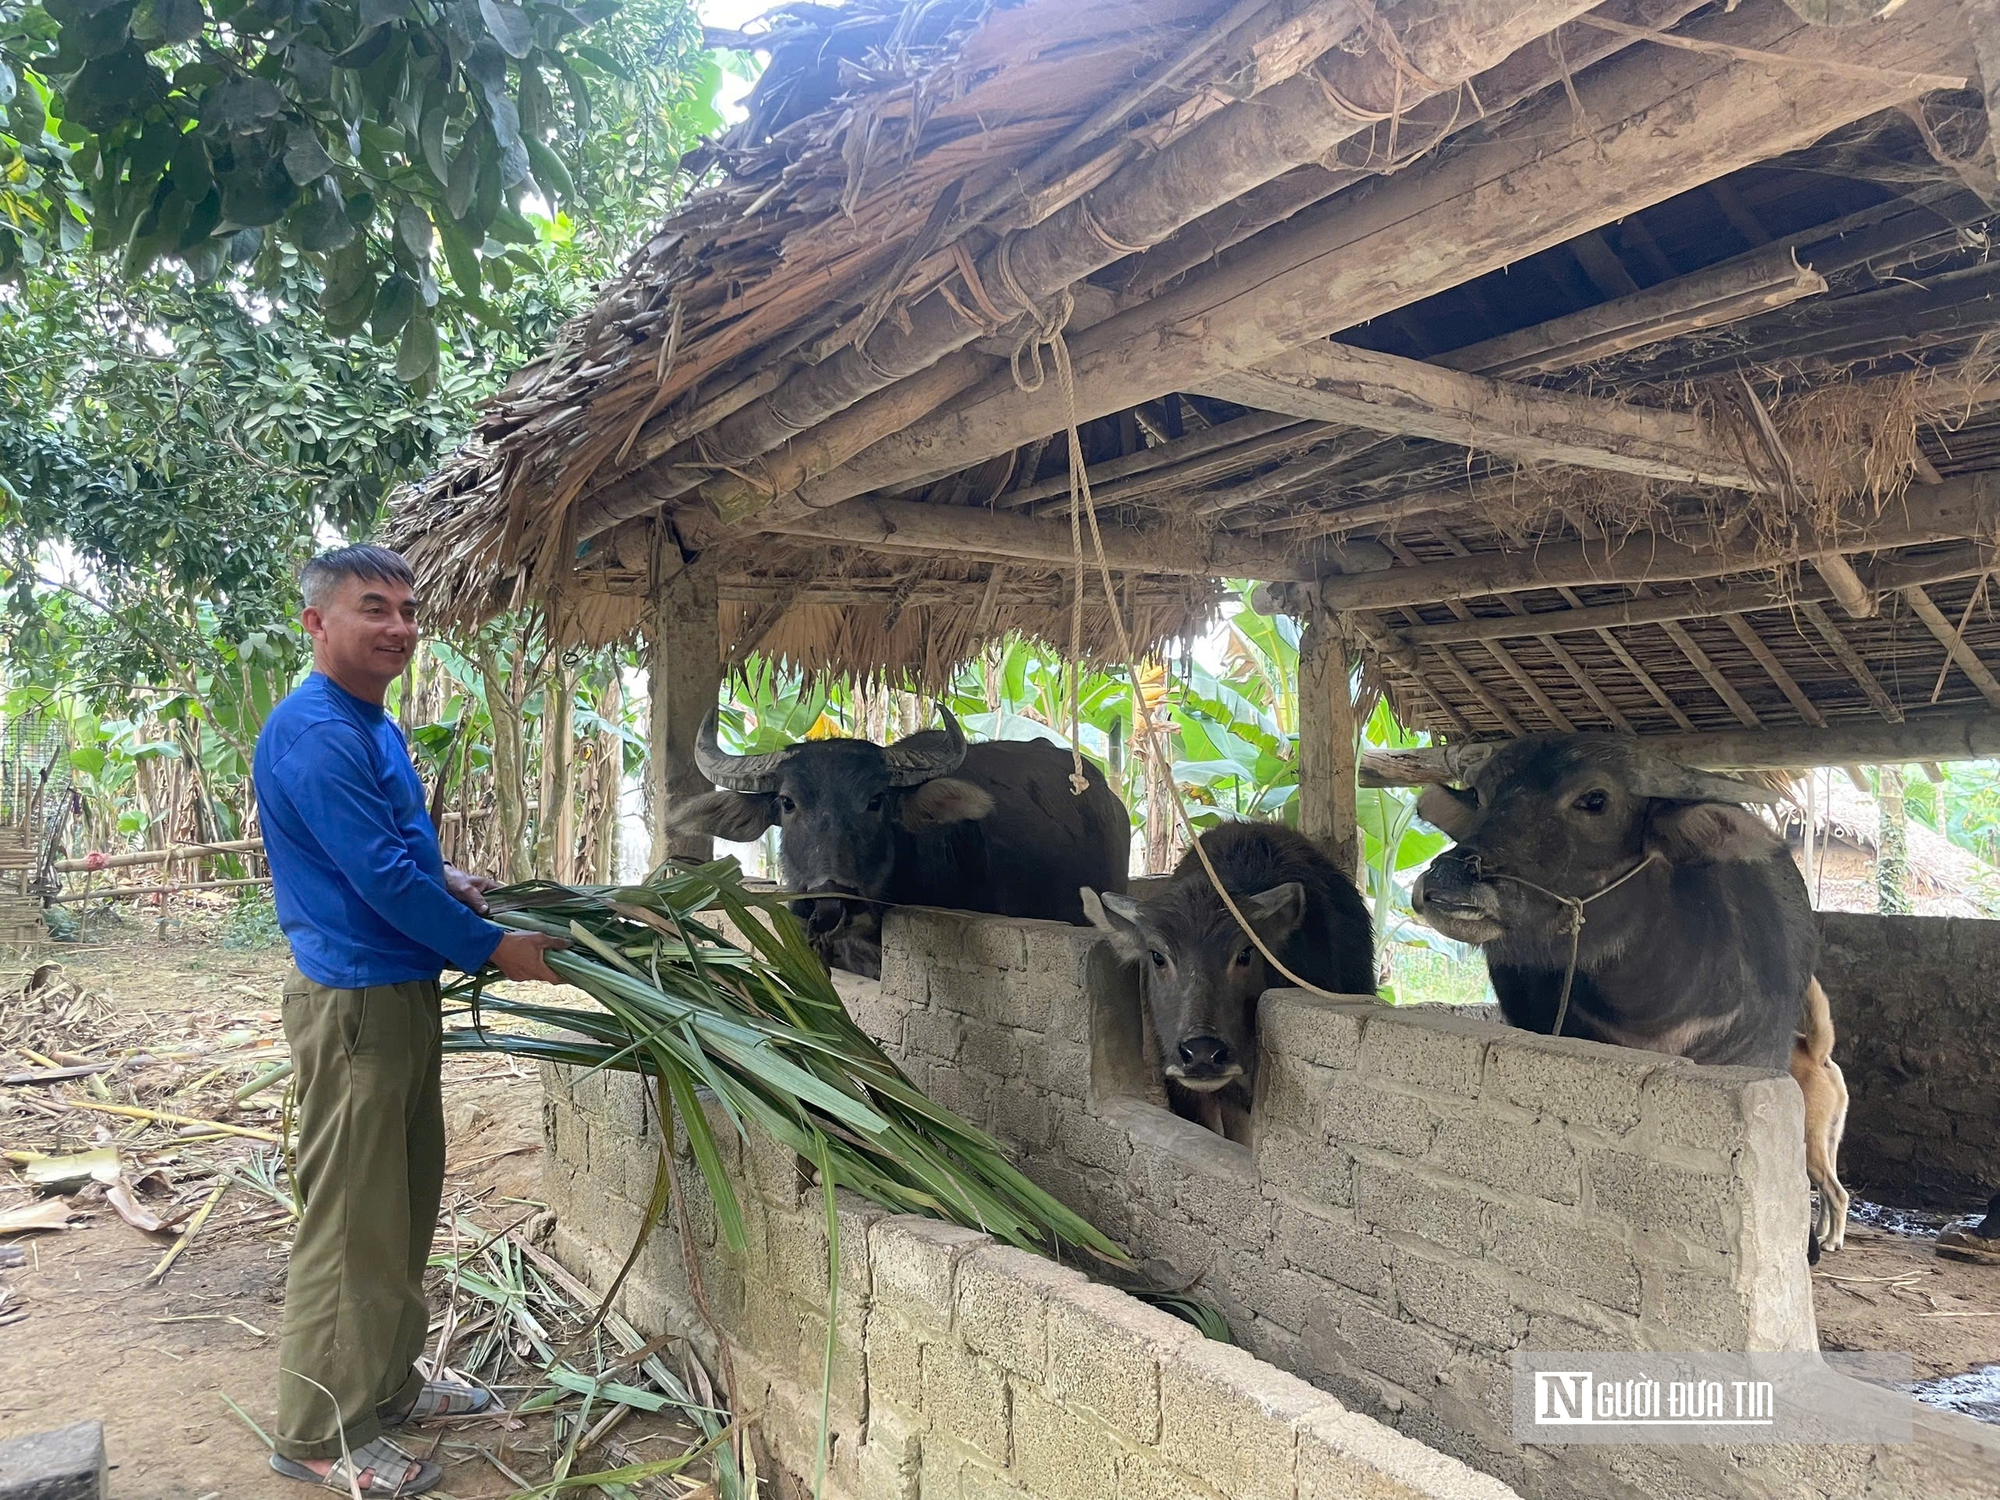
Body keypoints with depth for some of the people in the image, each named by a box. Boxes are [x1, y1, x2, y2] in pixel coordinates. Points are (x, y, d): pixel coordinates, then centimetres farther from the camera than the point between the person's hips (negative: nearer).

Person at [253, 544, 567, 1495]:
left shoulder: (373, 727, 13)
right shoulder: (315, 733, -19)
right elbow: (380, 877, -22)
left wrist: (446, 879, 6)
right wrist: (495, 948, -15)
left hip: (404, 990, 10)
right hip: (354, 997, -10)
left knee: (407, 1197, 19)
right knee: (351, 1219, 0)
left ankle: (387, 1384, 34)